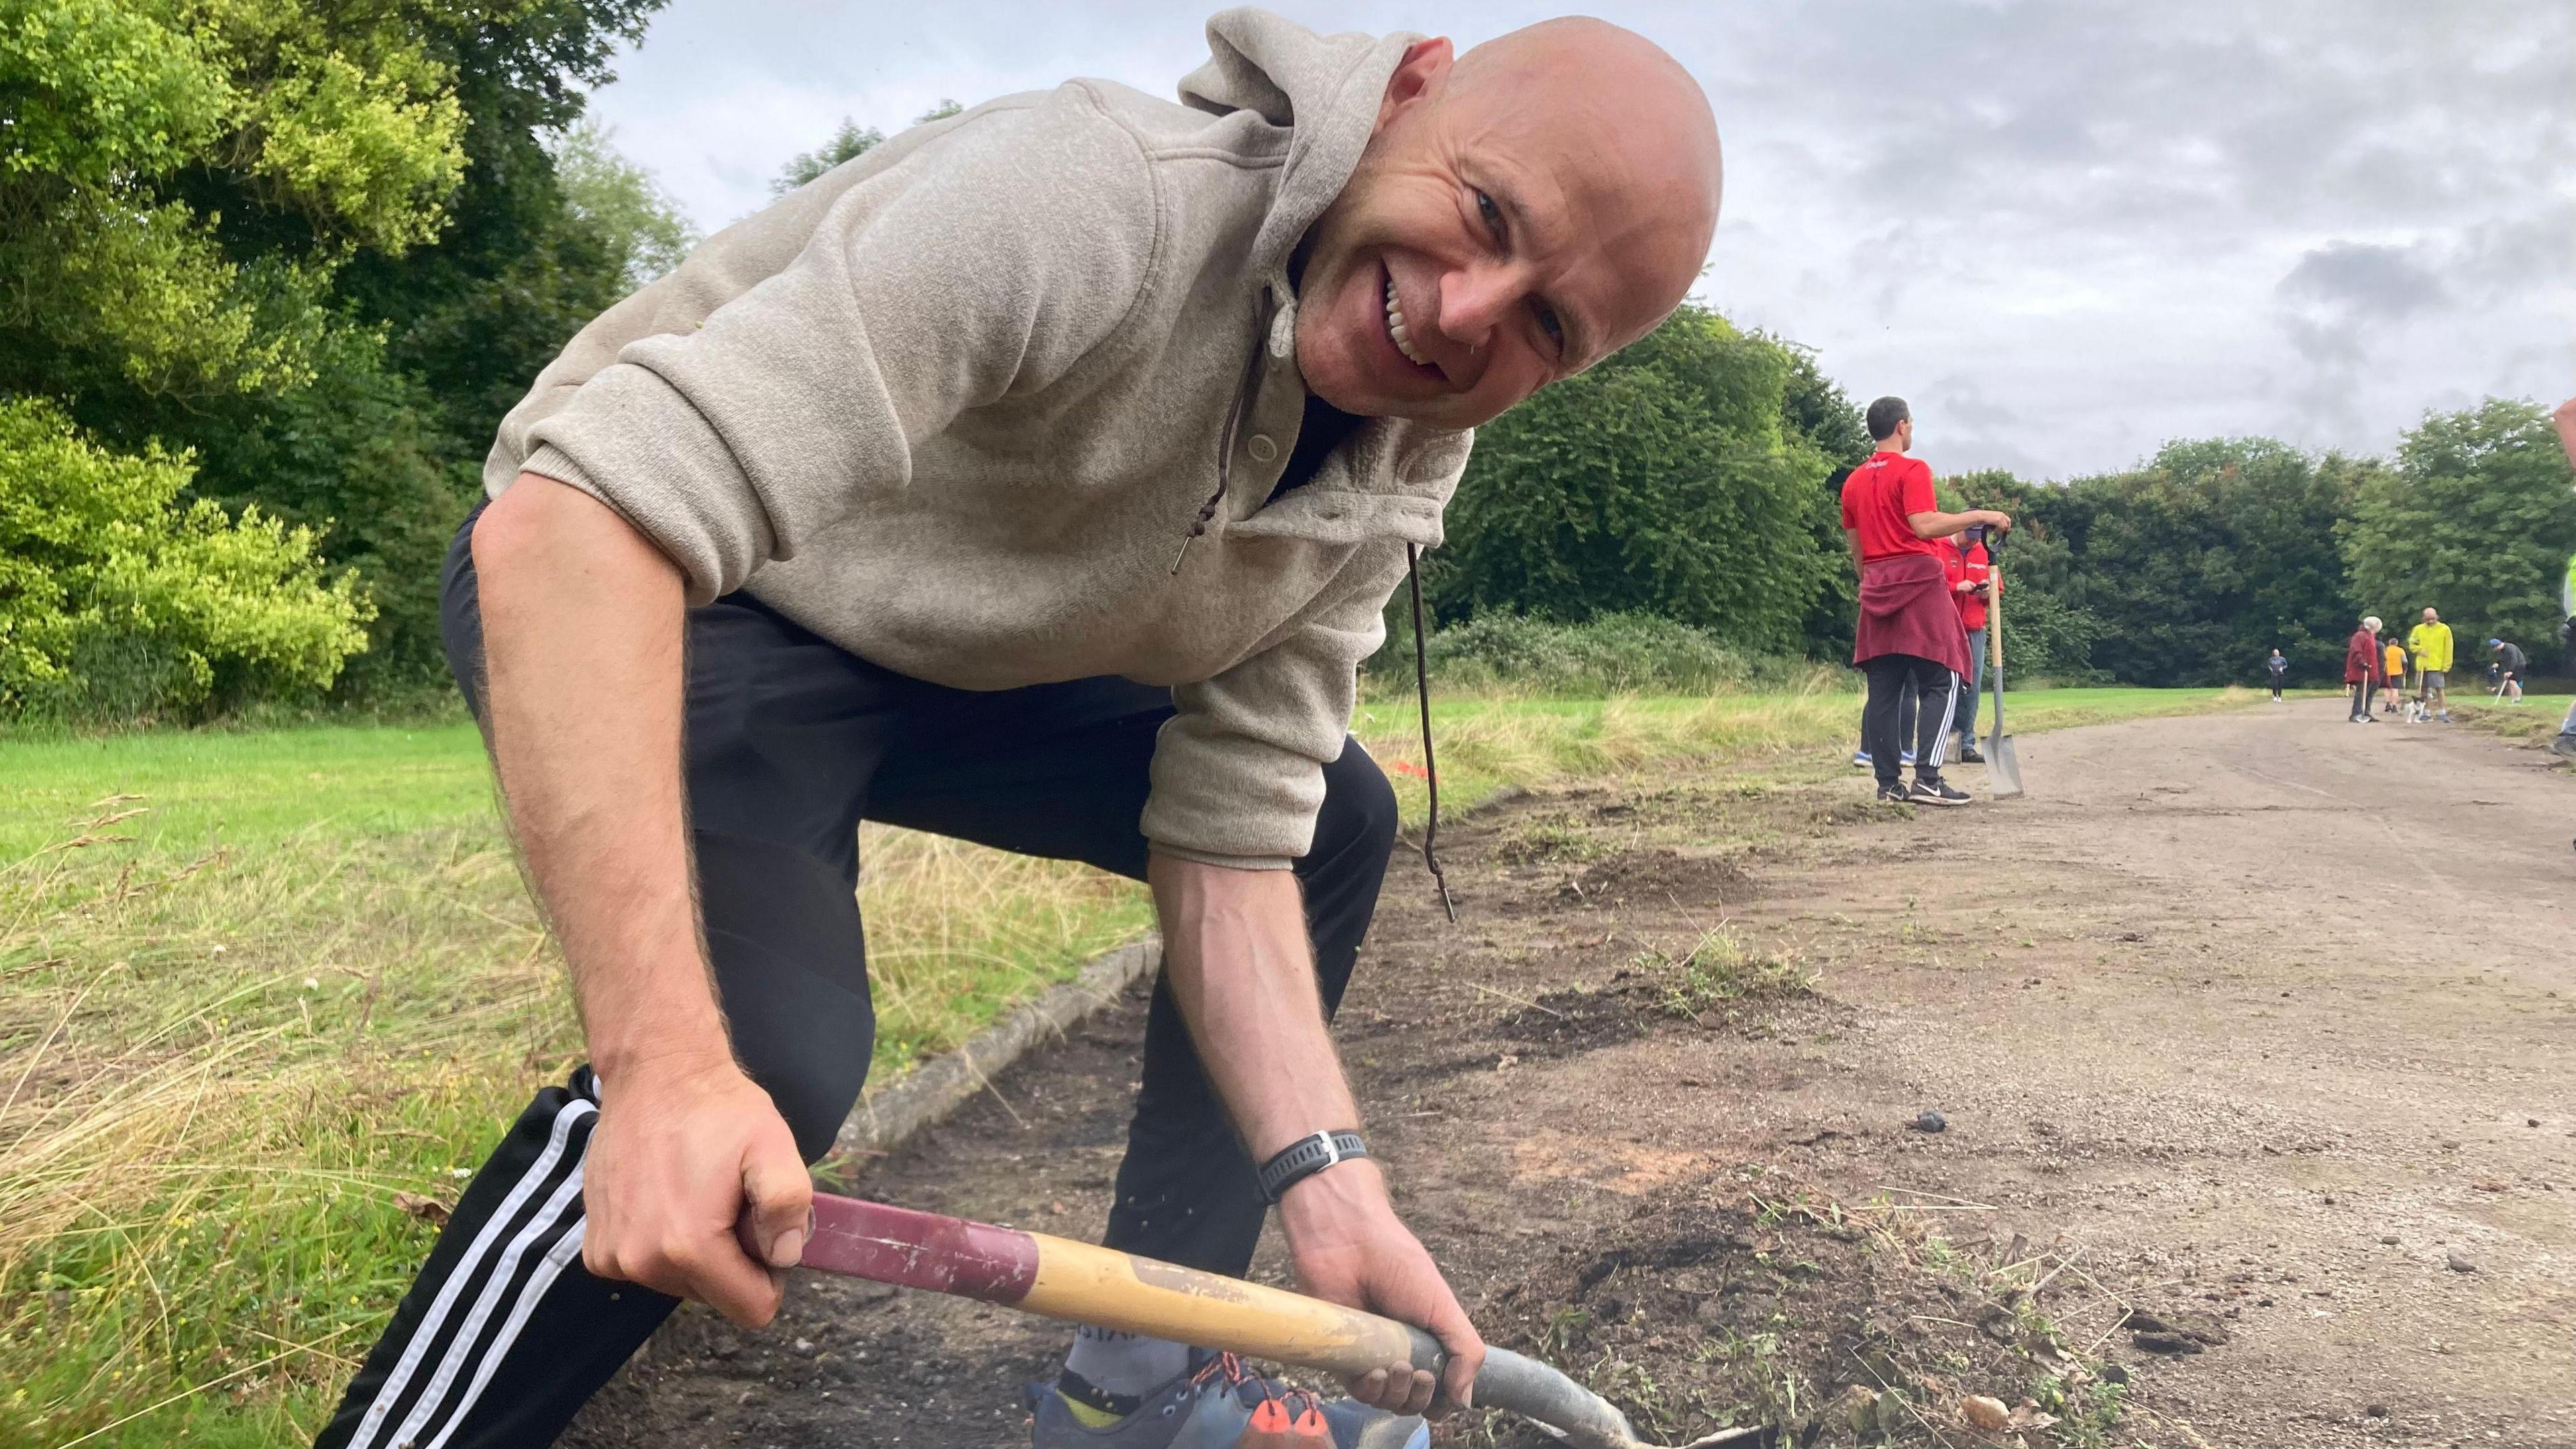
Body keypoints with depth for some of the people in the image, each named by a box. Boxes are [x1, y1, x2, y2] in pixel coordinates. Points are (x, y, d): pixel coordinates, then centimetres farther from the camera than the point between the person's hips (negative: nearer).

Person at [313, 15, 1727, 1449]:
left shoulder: (1399, 472, -8)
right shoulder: (1099, 201, -34)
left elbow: (1231, 834, -6)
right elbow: (570, 516, -42)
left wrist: (1329, 1184, -19)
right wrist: (662, 1060, -49)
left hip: (948, 661, 8)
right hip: (618, 594, -7)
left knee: (1336, 820, 8)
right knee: (771, 1053, -33)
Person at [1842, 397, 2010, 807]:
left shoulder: (1854, 482, 15)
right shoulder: (1912, 470, -6)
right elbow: (1924, 525, -20)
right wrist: (1979, 516, -16)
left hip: (1878, 589, 7)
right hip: (1919, 583, -7)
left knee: (1883, 691, 5)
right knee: (1941, 684, -4)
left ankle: (1888, 782, 4)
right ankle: (1928, 779, -14)